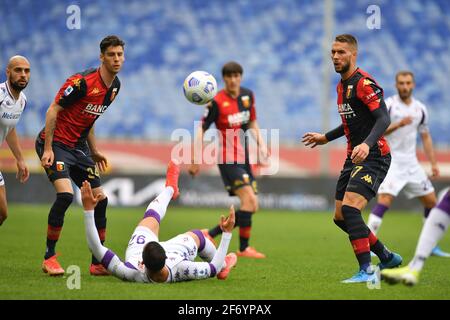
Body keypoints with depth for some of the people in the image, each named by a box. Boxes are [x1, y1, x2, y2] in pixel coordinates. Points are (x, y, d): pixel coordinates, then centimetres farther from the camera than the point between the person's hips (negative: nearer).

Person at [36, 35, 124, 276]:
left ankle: (97, 263, 11)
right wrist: (47, 149, -20)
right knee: (65, 194, -25)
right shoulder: (83, 82, -20)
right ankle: (49, 257, -11)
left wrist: (94, 152, 19)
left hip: (78, 147, 8)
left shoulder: (115, 86, 6)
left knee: (100, 199, 3)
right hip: (56, 144, -8)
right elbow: (53, 110, -16)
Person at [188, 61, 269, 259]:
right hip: (228, 159, -8)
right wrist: (196, 160, -10)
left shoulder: (248, 95, 8)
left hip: (244, 159, 8)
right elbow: (202, 130, -7)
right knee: (249, 198, -22)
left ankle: (210, 234, 14)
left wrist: (261, 143, 6)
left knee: (252, 207, 4)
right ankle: (244, 248, -16)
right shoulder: (217, 102, -10)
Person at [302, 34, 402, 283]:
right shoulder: (342, 85, 15)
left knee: (349, 208, -24)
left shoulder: (364, 82, -14)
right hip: (353, 158, 10)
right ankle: (387, 257, 25)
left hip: (373, 157, -10)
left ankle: (367, 271, -22)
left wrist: (367, 145, -39)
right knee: (340, 217, 9)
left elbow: (383, 119, -24)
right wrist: (326, 138, 34)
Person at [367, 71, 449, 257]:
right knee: (384, 200, -21)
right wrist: (398, 125, -27)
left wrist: (433, 164, 13)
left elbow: (425, 137, 18)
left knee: (431, 201, 7)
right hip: (390, 160, -6)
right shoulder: (388, 105, -7)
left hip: (411, 163, 6)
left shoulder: (420, 109, 9)